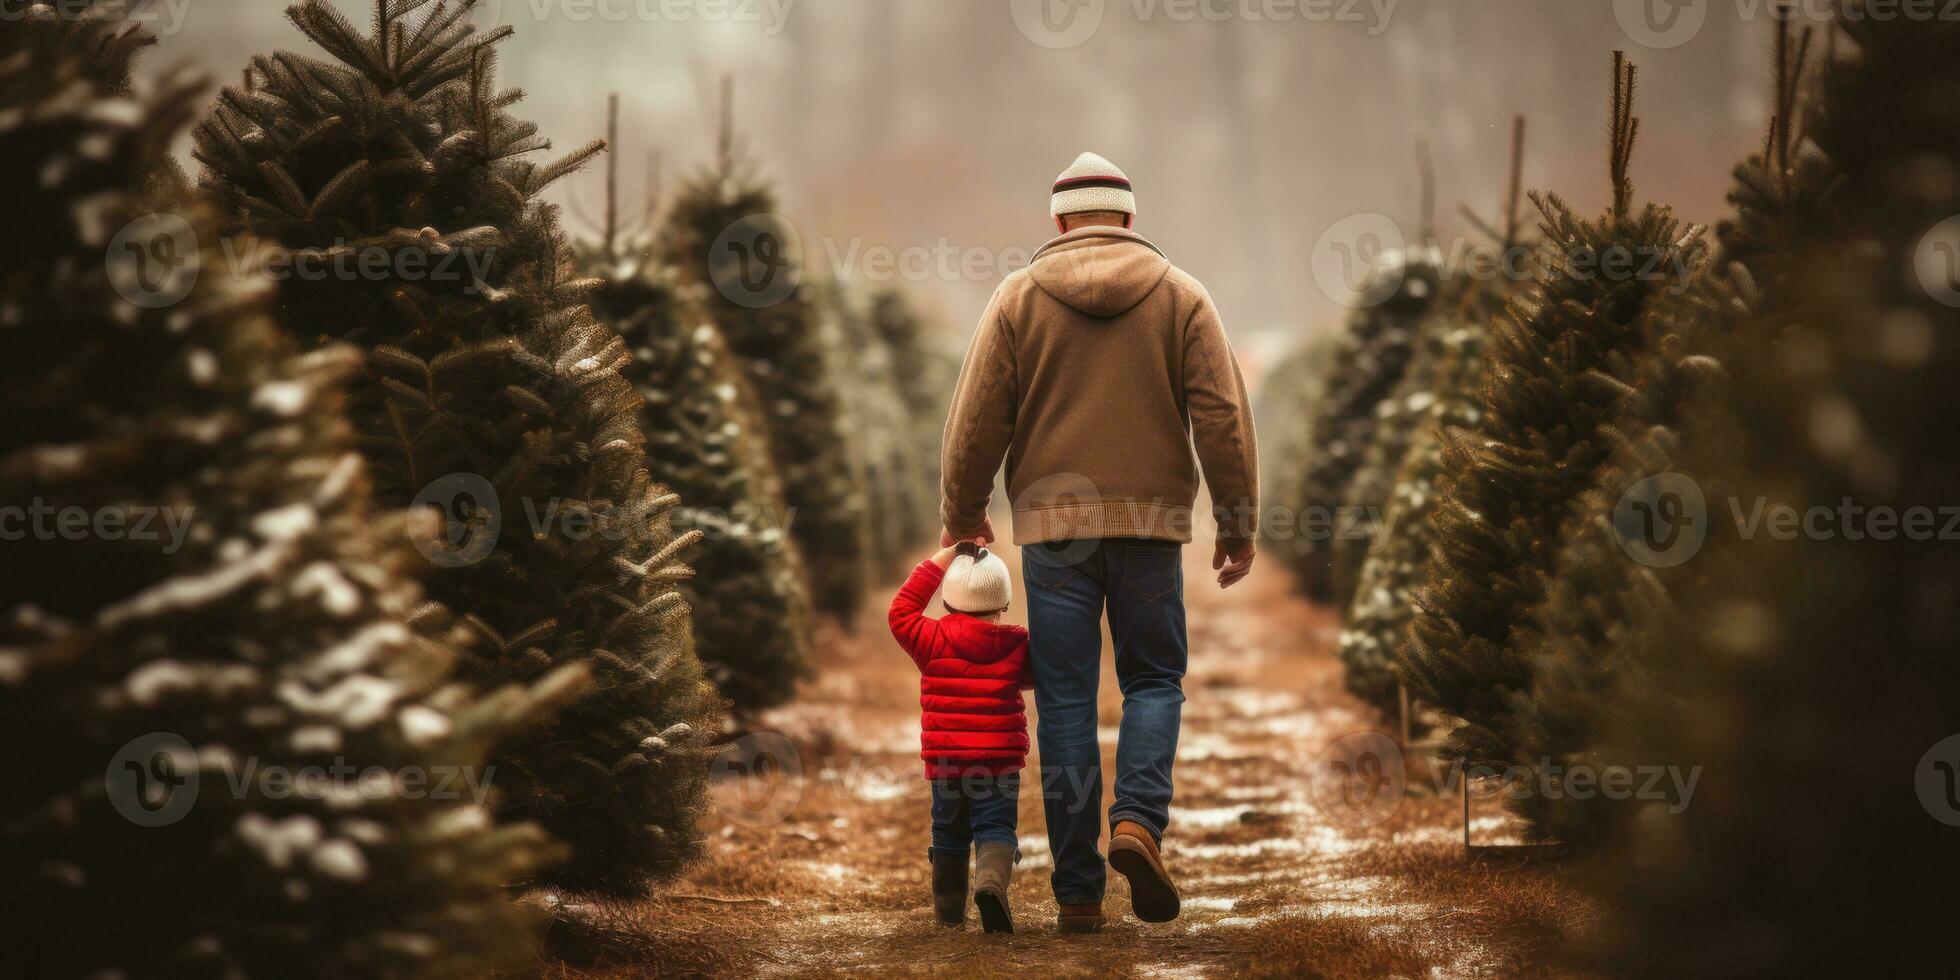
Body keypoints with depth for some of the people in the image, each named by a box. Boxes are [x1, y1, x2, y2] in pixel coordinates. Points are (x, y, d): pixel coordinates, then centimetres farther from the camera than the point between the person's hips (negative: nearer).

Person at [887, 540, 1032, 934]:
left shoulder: (933, 641, -6)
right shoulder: (1018, 646, -2)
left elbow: (902, 610, 5)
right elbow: (1032, 676, 15)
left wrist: (941, 560, 4)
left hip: (945, 763, 1)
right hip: (1000, 763, -1)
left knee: (949, 834, 16)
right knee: (996, 828, -2)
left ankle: (949, 906, 24)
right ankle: (992, 880, -31)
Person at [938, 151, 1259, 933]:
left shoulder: (1020, 297, 4)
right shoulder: (1181, 296, 5)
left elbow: (976, 418, 3)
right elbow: (1223, 415, -1)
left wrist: (962, 515, 16)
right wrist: (1238, 524, 5)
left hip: (1052, 521, 0)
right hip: (1150, 518, 0)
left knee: (1065, 700, 4)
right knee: (1153, 680, 12)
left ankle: (1078, 891, 2)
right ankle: (1138, 820, -15)